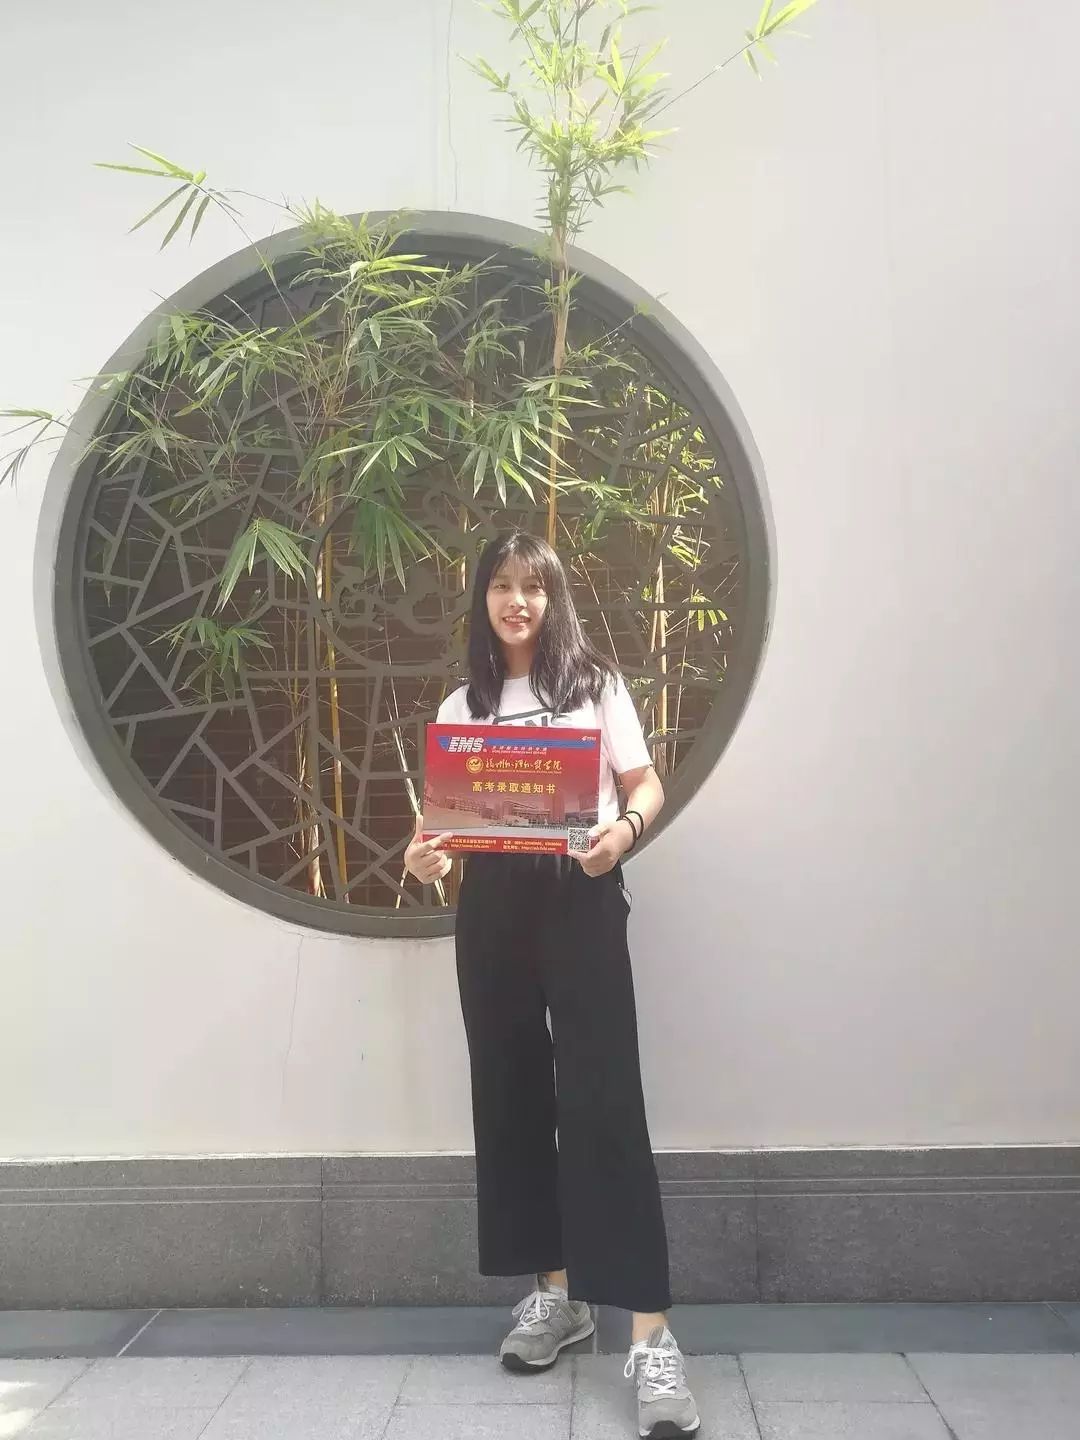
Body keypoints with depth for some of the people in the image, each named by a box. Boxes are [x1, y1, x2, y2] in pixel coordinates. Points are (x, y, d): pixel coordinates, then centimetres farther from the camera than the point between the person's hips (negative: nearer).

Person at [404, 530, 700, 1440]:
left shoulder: (595, 683, 6)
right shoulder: (462, 707, 15)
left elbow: (646, 783, 4)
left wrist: (624, 829, -18)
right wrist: (428, 855, -9)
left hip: (580, 898, -4)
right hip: (492, 903, 4)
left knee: (602, 1100, -11)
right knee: (512, 1095, 8)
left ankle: (652, 1335, -6)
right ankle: (556, 1293, 25)